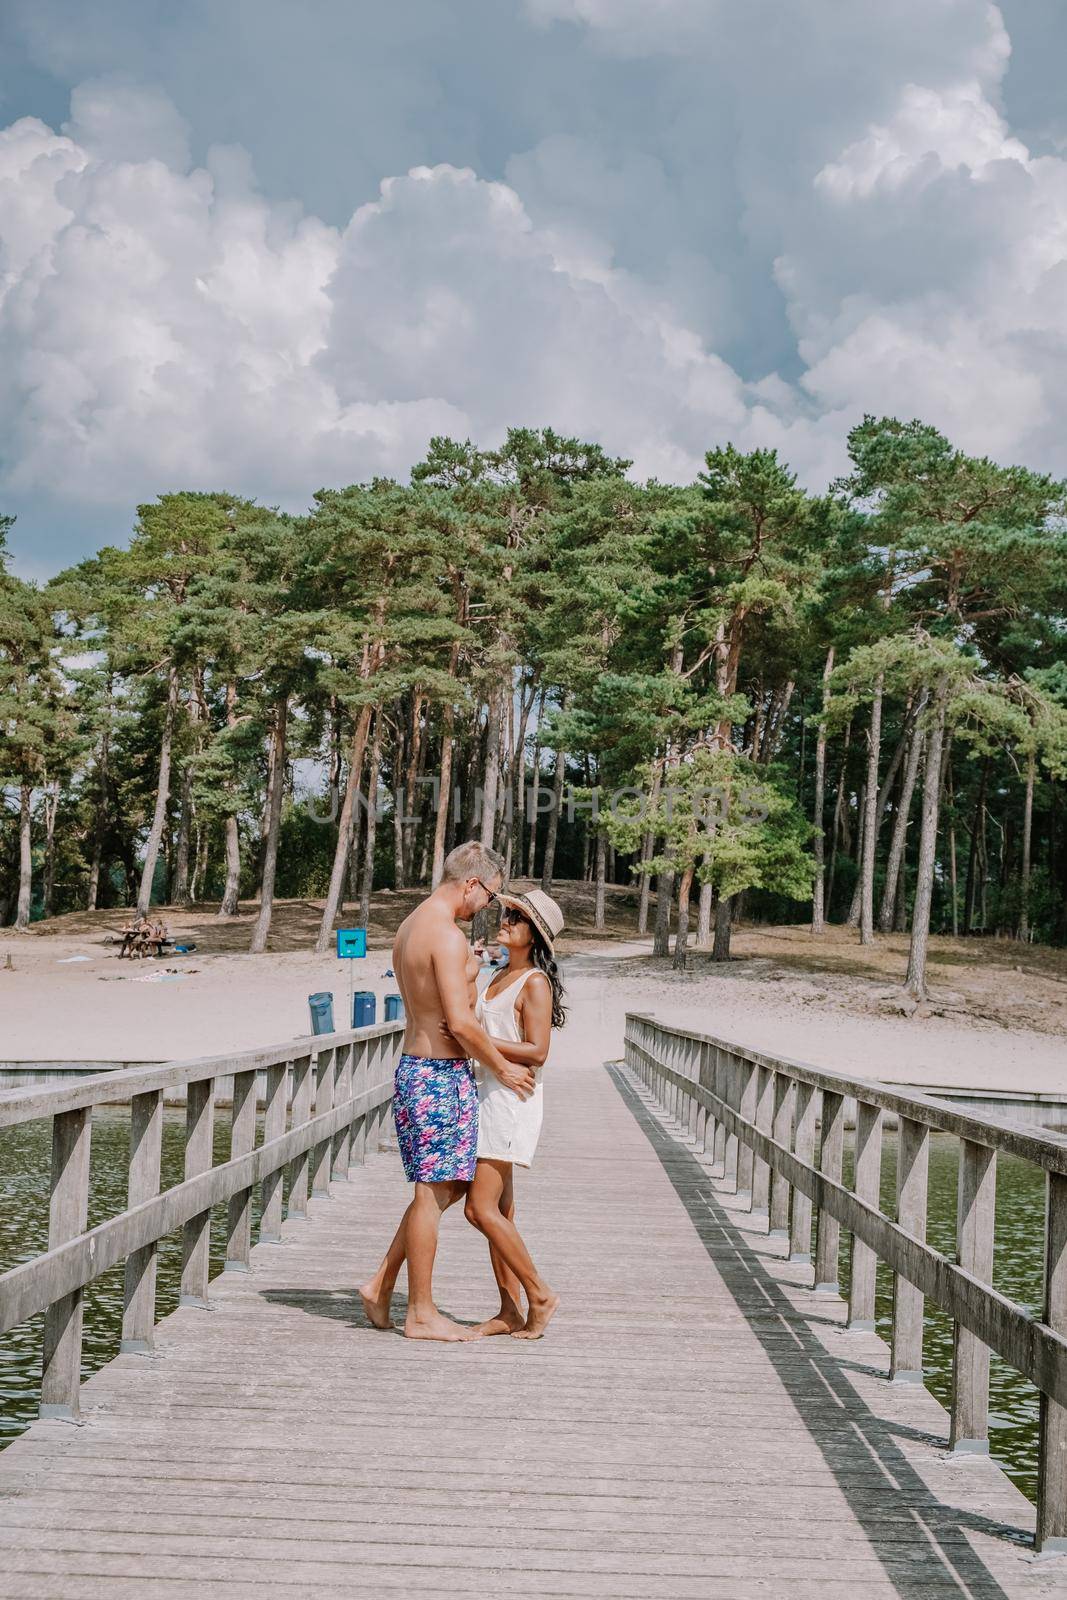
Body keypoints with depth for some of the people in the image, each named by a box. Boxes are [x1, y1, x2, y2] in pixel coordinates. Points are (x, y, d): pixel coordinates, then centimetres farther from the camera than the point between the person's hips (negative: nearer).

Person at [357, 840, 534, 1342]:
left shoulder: (410, 925, 13)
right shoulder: (447, 936, -18)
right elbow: (460, 1023, -22)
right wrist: (502, 1068, -11)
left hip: (415, 1068, 10)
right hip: (441, 1075, -10)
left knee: (446, 1186, 17)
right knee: (433, 1191, -1)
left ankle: (381, 1286, 19)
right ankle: (421, 1314, 8)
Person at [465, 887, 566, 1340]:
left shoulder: (535, 983, -11)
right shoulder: (499, 977, 16)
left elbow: (536, 1052, -18)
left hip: (511, 1098, -9)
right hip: (485, 1095, 9)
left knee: (481, 1208, -11)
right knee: (499, 1210, 9)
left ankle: (540, 1295, 1)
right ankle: (510, 1311, 14)